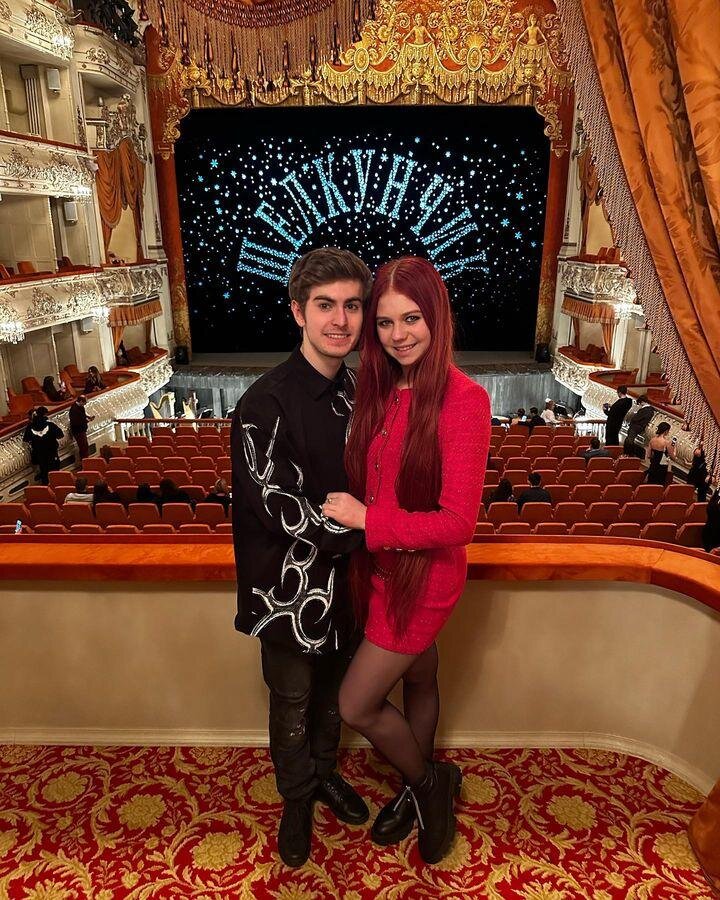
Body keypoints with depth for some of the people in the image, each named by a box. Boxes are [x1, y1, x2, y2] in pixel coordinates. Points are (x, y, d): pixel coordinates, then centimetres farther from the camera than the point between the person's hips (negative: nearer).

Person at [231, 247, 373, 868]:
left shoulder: (352, 390, 0)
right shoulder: (266, 404, -23)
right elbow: (284, 512, -24)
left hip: (341, 573, 6)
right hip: (288, 584, -6)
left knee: (333, 688, 25)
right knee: (293, 701, 17)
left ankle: (326, 772, 52)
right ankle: (298, 799, 44)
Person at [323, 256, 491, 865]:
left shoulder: (463, 399, -21)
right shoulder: (381, 390, -2)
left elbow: (459, 522, -23)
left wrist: (367, 519, -21)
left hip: (425, 571, -6)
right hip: (383, 564, 6)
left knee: (356, 706, 2)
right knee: (418, 678, 25)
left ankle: (430, 781, 32)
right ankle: (423, 788, 50)